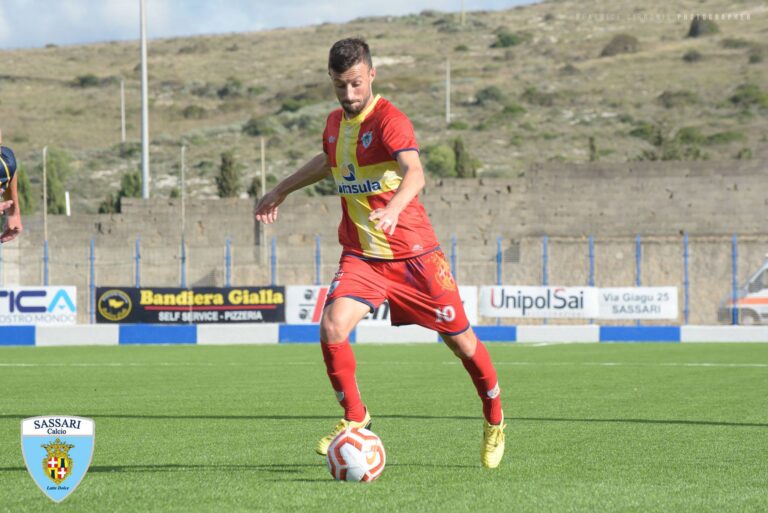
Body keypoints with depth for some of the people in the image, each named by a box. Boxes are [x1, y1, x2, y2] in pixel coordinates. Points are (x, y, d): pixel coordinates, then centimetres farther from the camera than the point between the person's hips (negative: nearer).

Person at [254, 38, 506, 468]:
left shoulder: (389, 120, -17)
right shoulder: (336, 123, 6)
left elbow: (415, 173, -35)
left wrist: (393, 208, -54)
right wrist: (281, 191, 36)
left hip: (413, 252, -5)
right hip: (360, 255, 5)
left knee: (460, 339, 4)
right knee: (332, 328, -19)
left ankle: (495, 420, 29)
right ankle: (355, 417, 1)